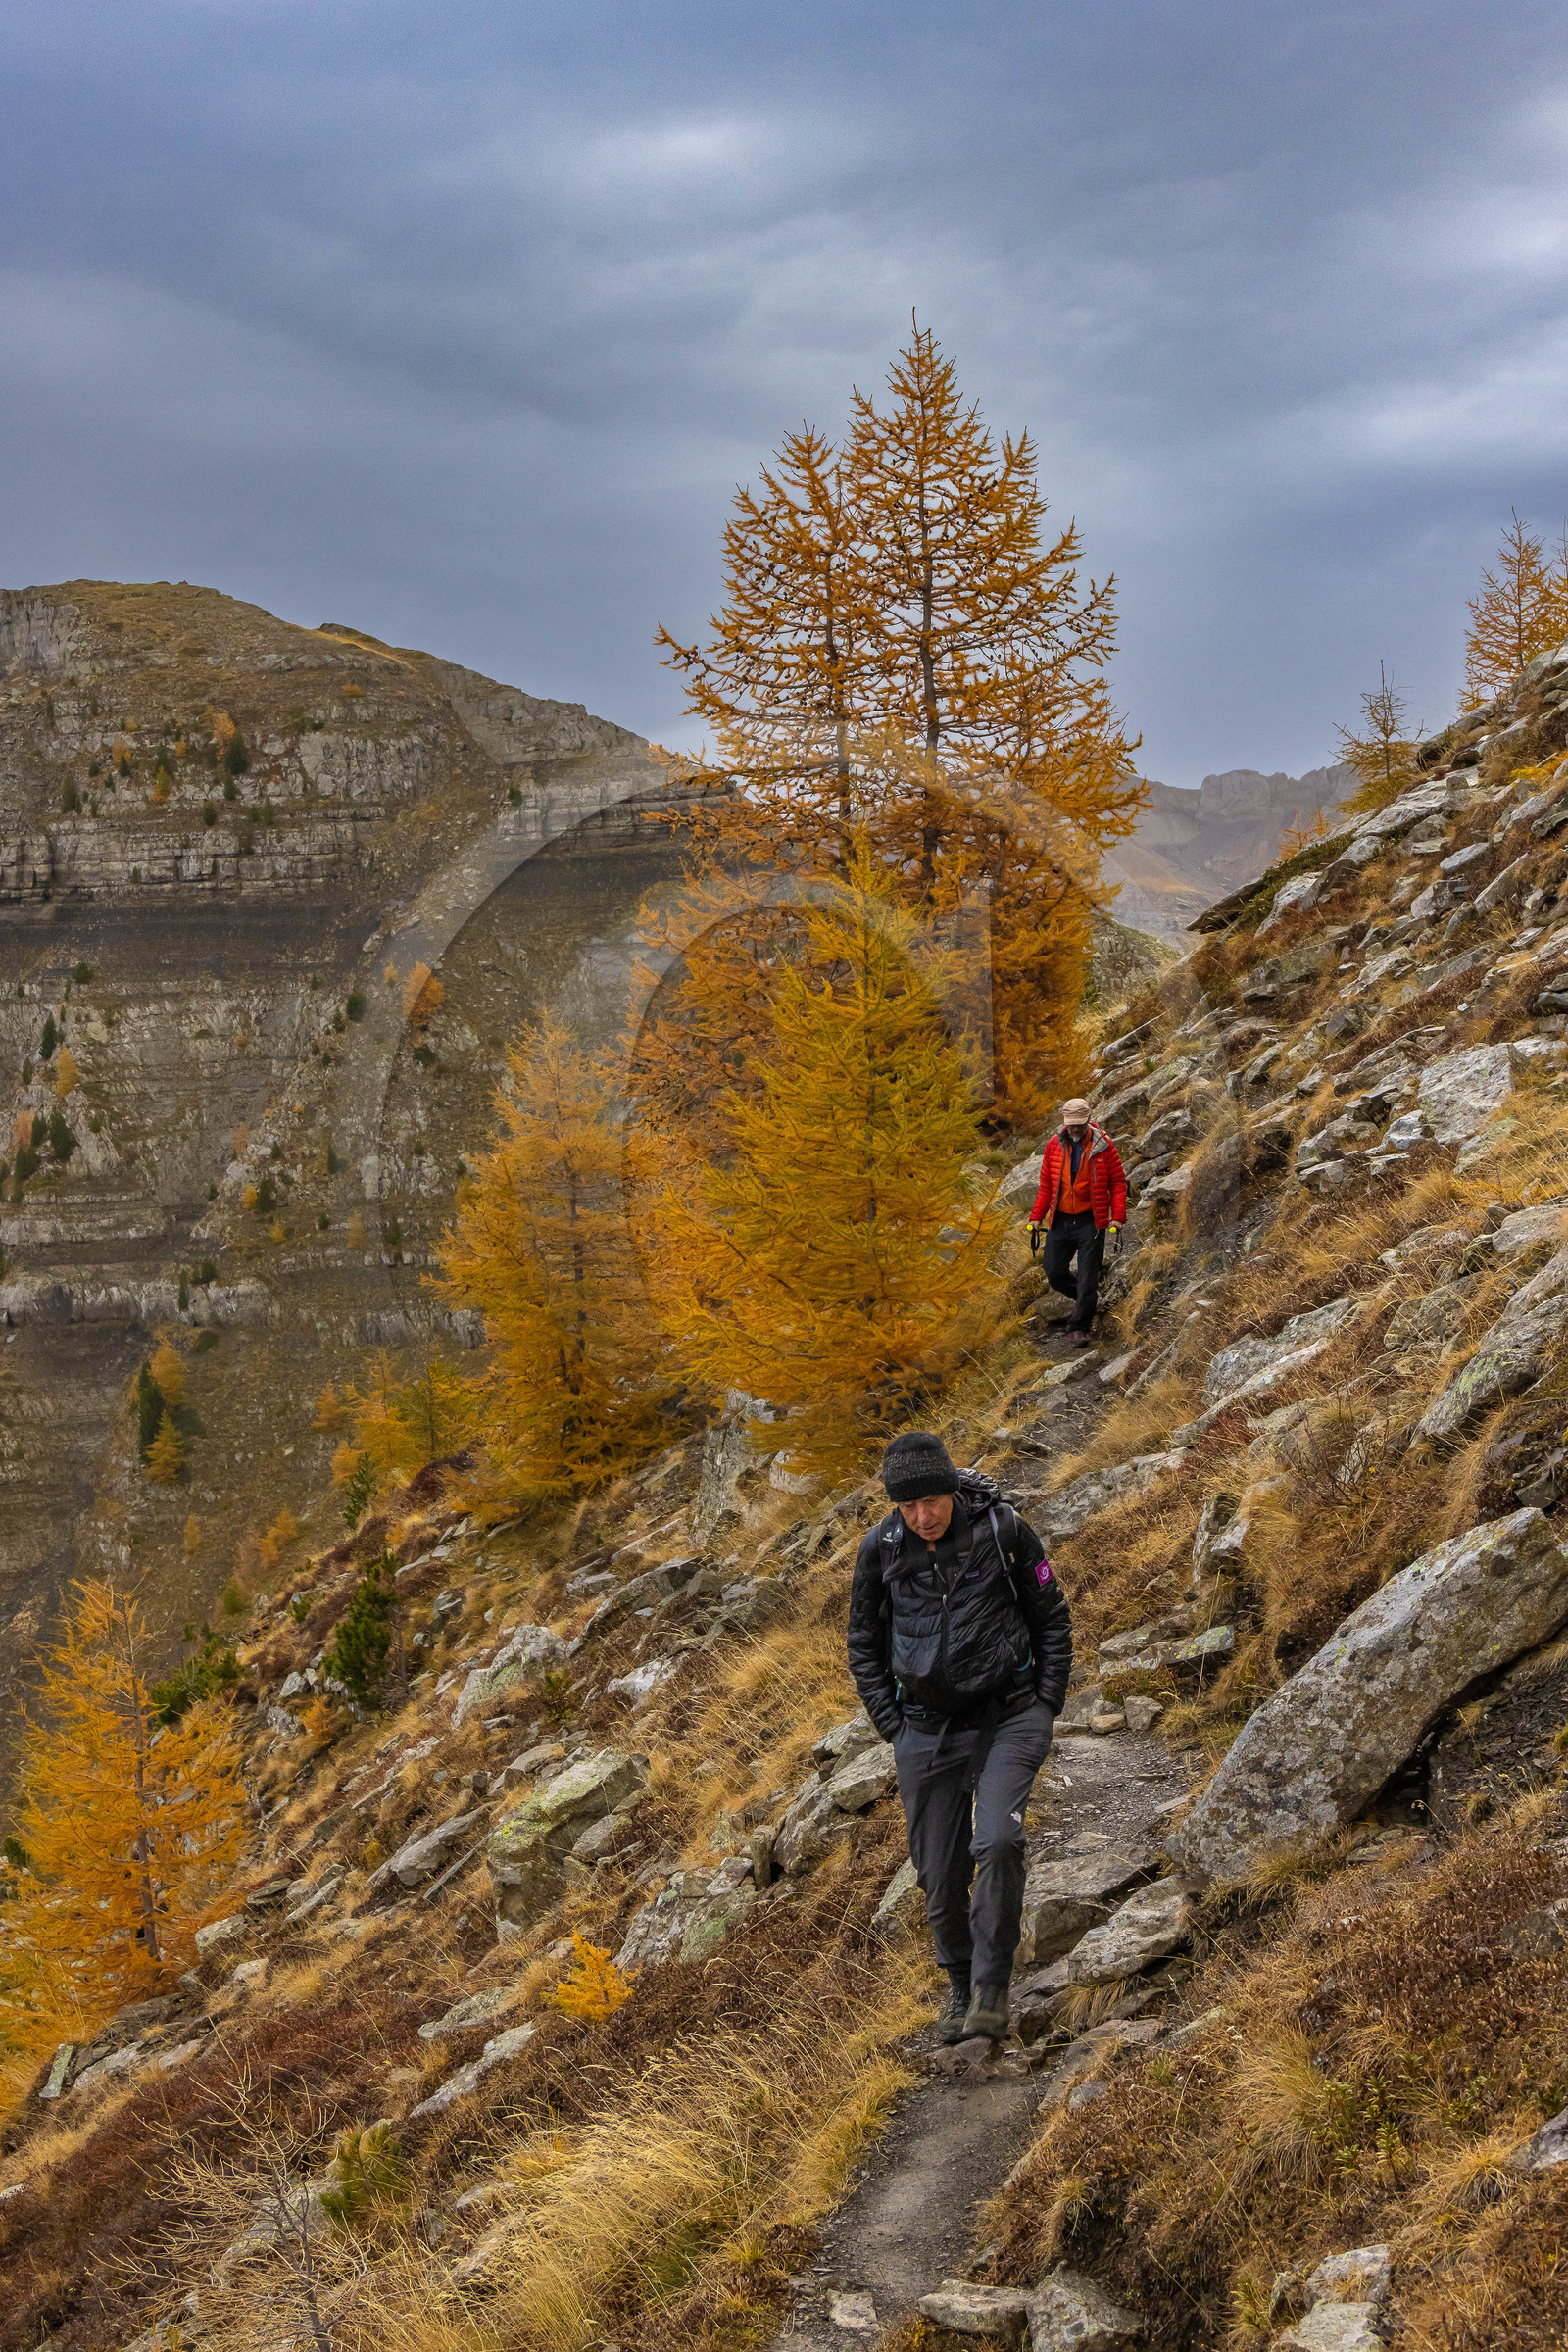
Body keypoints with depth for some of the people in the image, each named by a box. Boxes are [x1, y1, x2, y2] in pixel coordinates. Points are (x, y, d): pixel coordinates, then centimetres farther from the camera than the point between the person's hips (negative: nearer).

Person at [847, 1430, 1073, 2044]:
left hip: (1008, 1718, -2)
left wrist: (1045, 1709, -2)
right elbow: (864, 1645, 9)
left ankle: (990, 1993, -12)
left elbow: (1052, 1621, 2)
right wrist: (893, 1727, 2)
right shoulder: (881, 1549, -4)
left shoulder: (1003, 1530, -10)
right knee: (940, 1875, 5)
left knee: (997, 1843, -23)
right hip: (927, 1732, 2)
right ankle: (960, 1987, 29)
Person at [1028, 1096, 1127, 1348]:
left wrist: (1117, 1219, -12)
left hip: (1090, 1222, -4)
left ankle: (1080, 1327, 6)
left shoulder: (1104, 1146, -6)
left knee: (1087, 1277, -5)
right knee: (1054, 1273, 5)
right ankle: (1083, 1297, 34)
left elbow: (1118, 1183, -2)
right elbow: (1045, 1185, 10)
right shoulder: (1054, 1146, 2)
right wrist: (1036, 1218, 6)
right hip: (1060, 1221, 4)